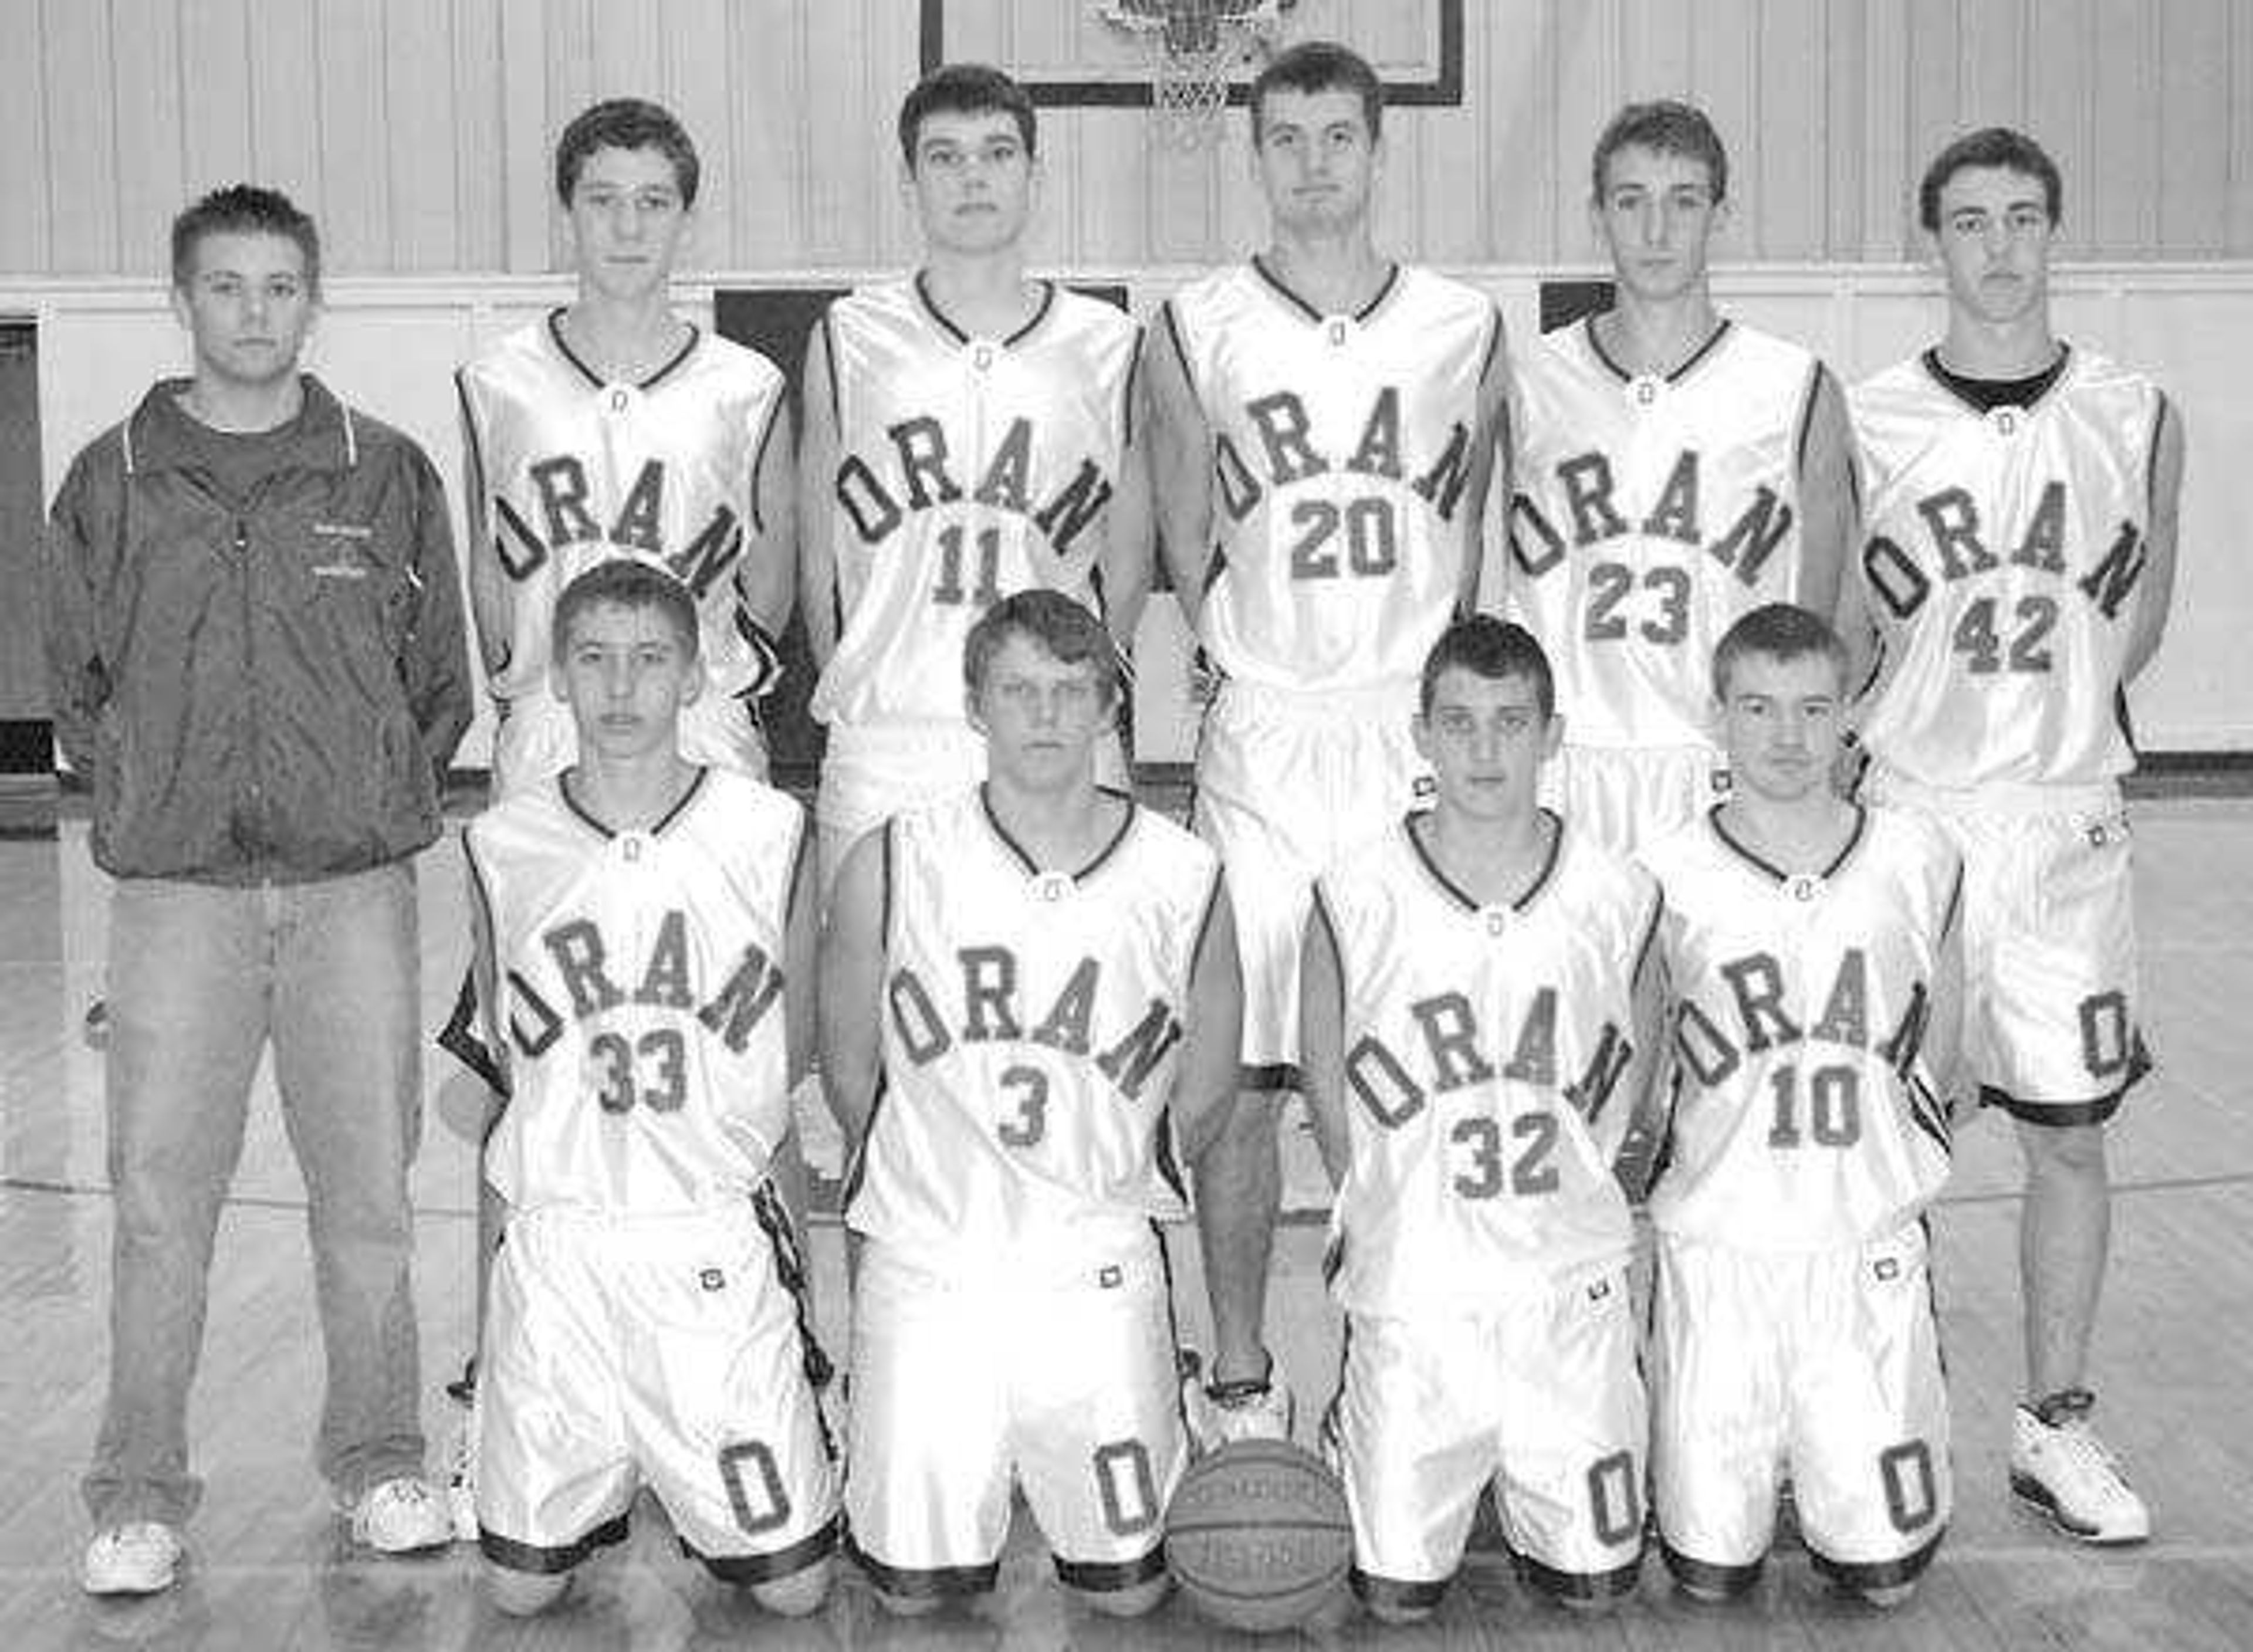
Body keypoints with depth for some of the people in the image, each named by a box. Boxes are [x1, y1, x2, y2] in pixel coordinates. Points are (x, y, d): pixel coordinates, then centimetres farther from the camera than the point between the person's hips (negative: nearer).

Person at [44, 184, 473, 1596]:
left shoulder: (386, 476, 6)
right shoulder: (113, 483, 6)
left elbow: (442, 680, 11)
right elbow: (77, 682, 13)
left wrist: (380, 804, 5)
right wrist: (149, 799, 5)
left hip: (357, 884, 0)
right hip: (177, 891, 0)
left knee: (369, 1186, 5)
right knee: (161, 1191, 0)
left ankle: (380, 1460, 20)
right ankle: (141, 1495, 11)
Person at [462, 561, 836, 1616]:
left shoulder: (767, 832, -4)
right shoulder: (503, 845, -1)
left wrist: (701, 1144, 9)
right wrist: (579, 1149, 8)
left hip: (716, 1237, -1)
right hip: (555, 1239, 1)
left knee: (792, 1586, 2)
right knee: (523, 1586, 6)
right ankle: (608, 1484, 37)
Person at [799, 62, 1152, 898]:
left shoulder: (1108, 347, 6)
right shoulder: (848, 340, 5)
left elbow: (1126, 566, 12)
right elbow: (819, 559, 10)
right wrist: (856, 694, 7)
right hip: (883, 754, 0)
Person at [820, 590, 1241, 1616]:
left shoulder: (1181, 876, -6)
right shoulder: (894, 863, -9)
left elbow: (1203, 1090, 8)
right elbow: (848, 1067, 5)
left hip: (1099, 1272, 1)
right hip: (926, 1263, 0)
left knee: (1125, 1588, 10)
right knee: (912, 1587, 7)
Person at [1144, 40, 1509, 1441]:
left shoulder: (1465, 328, 6)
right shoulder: (1195, 330, 4)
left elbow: (1476, 542, 11)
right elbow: (1186, 548, 9)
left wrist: (1433, 680, 5)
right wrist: (1266, 660, 5)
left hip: (1420, 732, 1)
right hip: (1261, 738, -1)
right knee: (1238, 1073, 1)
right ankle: (1239, 1372, 15)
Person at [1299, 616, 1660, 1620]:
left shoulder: (1619, 897, -6)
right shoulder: (1355, 896, -10)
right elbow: (1324, 1074, 4)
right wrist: (1382, 1207, 8)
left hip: (1571, 1283, 1)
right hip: (1411, 1284, -1)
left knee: (1594, 1583, 8)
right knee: (1397, 1593, 6)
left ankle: (1533, 1498, 38)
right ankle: (1351, 1429, 34)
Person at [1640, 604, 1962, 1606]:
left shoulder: (1917, 862, -1)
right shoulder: (1668, 880, -6)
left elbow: (1935, 1058, 12)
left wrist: (1894, 1171, 11)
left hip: (1871, 1250, 1)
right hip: (1717, 1247, -1)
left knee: (1883, 1571, 2)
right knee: (1711, 1573, 3)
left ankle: (1841, 1505, 32)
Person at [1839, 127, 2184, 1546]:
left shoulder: (2136, 418, 3)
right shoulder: (1864, 424, -1)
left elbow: (2141, 616, 12)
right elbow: (1832, 637, 6)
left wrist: (2058, 723, 1)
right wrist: (1927, 729, -4)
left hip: (2068, 822, 1)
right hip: (1900, 814, -1)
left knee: (2070, 1134, 6)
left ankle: (2058, 1425, 20)